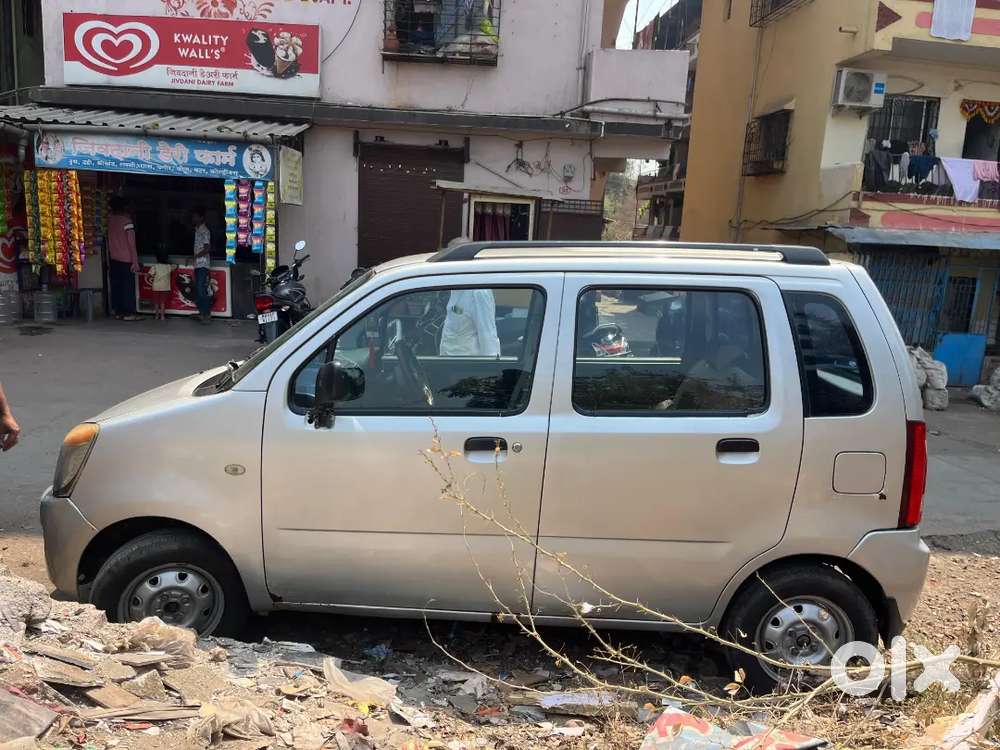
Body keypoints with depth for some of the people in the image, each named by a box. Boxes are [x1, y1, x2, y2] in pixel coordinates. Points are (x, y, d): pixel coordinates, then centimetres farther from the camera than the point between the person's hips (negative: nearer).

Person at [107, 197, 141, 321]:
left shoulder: (109, 220, 5)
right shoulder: (126, 220, -10)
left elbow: (108, 241, 7)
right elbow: (131, 243, -12)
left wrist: (108, 261, 13)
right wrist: (135, 262, -11)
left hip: (113, 259, 5)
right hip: (126, 259, -5)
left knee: (116, 286, 9)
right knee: (128, 286, -2)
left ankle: (118, 312, 11)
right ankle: (128, 313, -3)